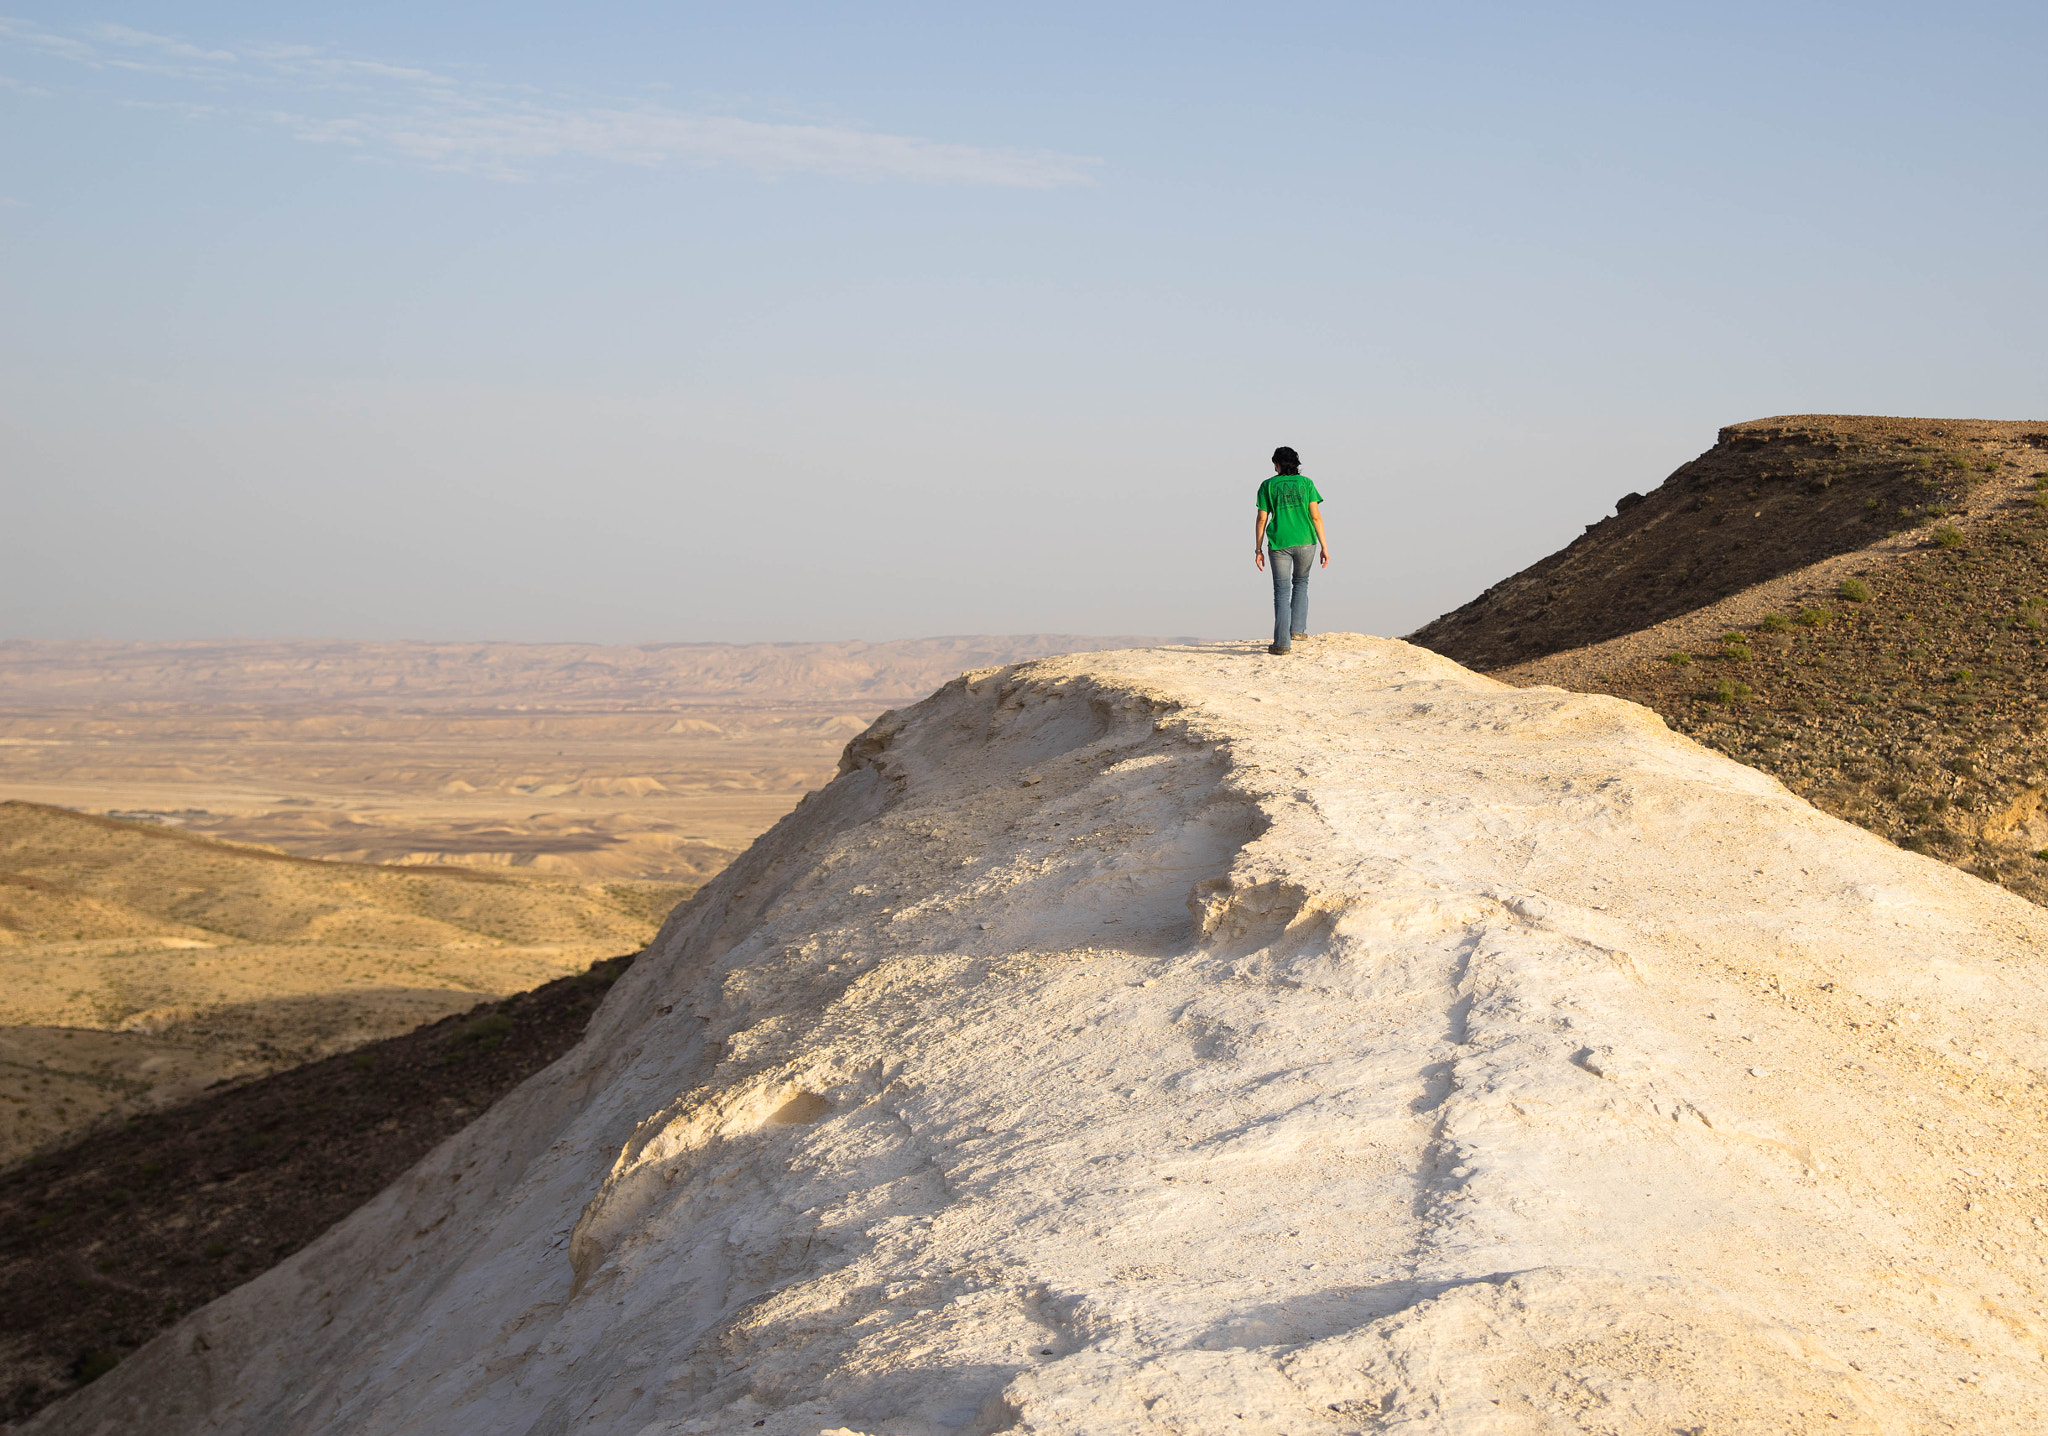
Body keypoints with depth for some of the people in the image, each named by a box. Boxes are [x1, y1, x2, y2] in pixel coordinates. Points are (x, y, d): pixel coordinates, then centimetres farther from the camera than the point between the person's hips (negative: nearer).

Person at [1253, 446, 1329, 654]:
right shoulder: (1306, 483, 5)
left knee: (1282, 591, 2)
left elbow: (1262, 519, 1)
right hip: (1305, 542, 1)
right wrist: (1324, 546, 2)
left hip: (1279, 543, -1)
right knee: (1300, 583, 24)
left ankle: (1282, 642, -5)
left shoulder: (1268, 486, 4)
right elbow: (1315, 515, 0)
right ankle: (1297, 629, 20)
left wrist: (1258, 549, 6)